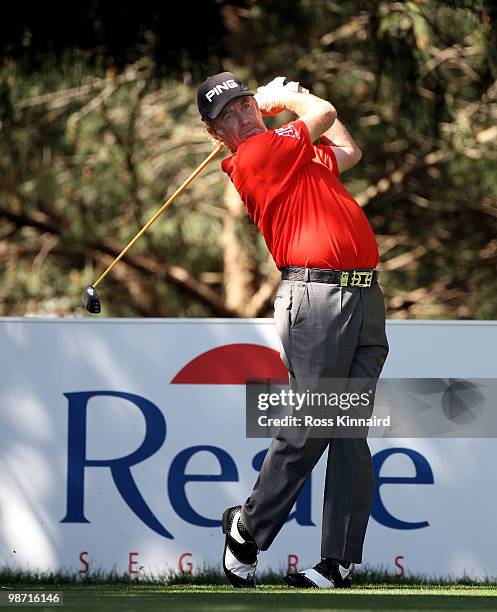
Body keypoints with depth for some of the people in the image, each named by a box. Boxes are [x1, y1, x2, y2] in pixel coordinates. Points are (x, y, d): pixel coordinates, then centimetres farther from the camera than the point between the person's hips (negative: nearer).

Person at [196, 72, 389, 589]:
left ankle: (338, 562, 0)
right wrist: (286, 97, 18)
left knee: (351, 434, 1)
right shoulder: (257, 153, -4)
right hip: (315, 293, -8)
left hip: (365, 296, 8)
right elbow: (324, 115, -2)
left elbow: (347, 150, 38)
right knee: (308, 429, -8)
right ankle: (247, 530, 9)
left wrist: (290, 95, 34)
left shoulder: (296, 156, 22)